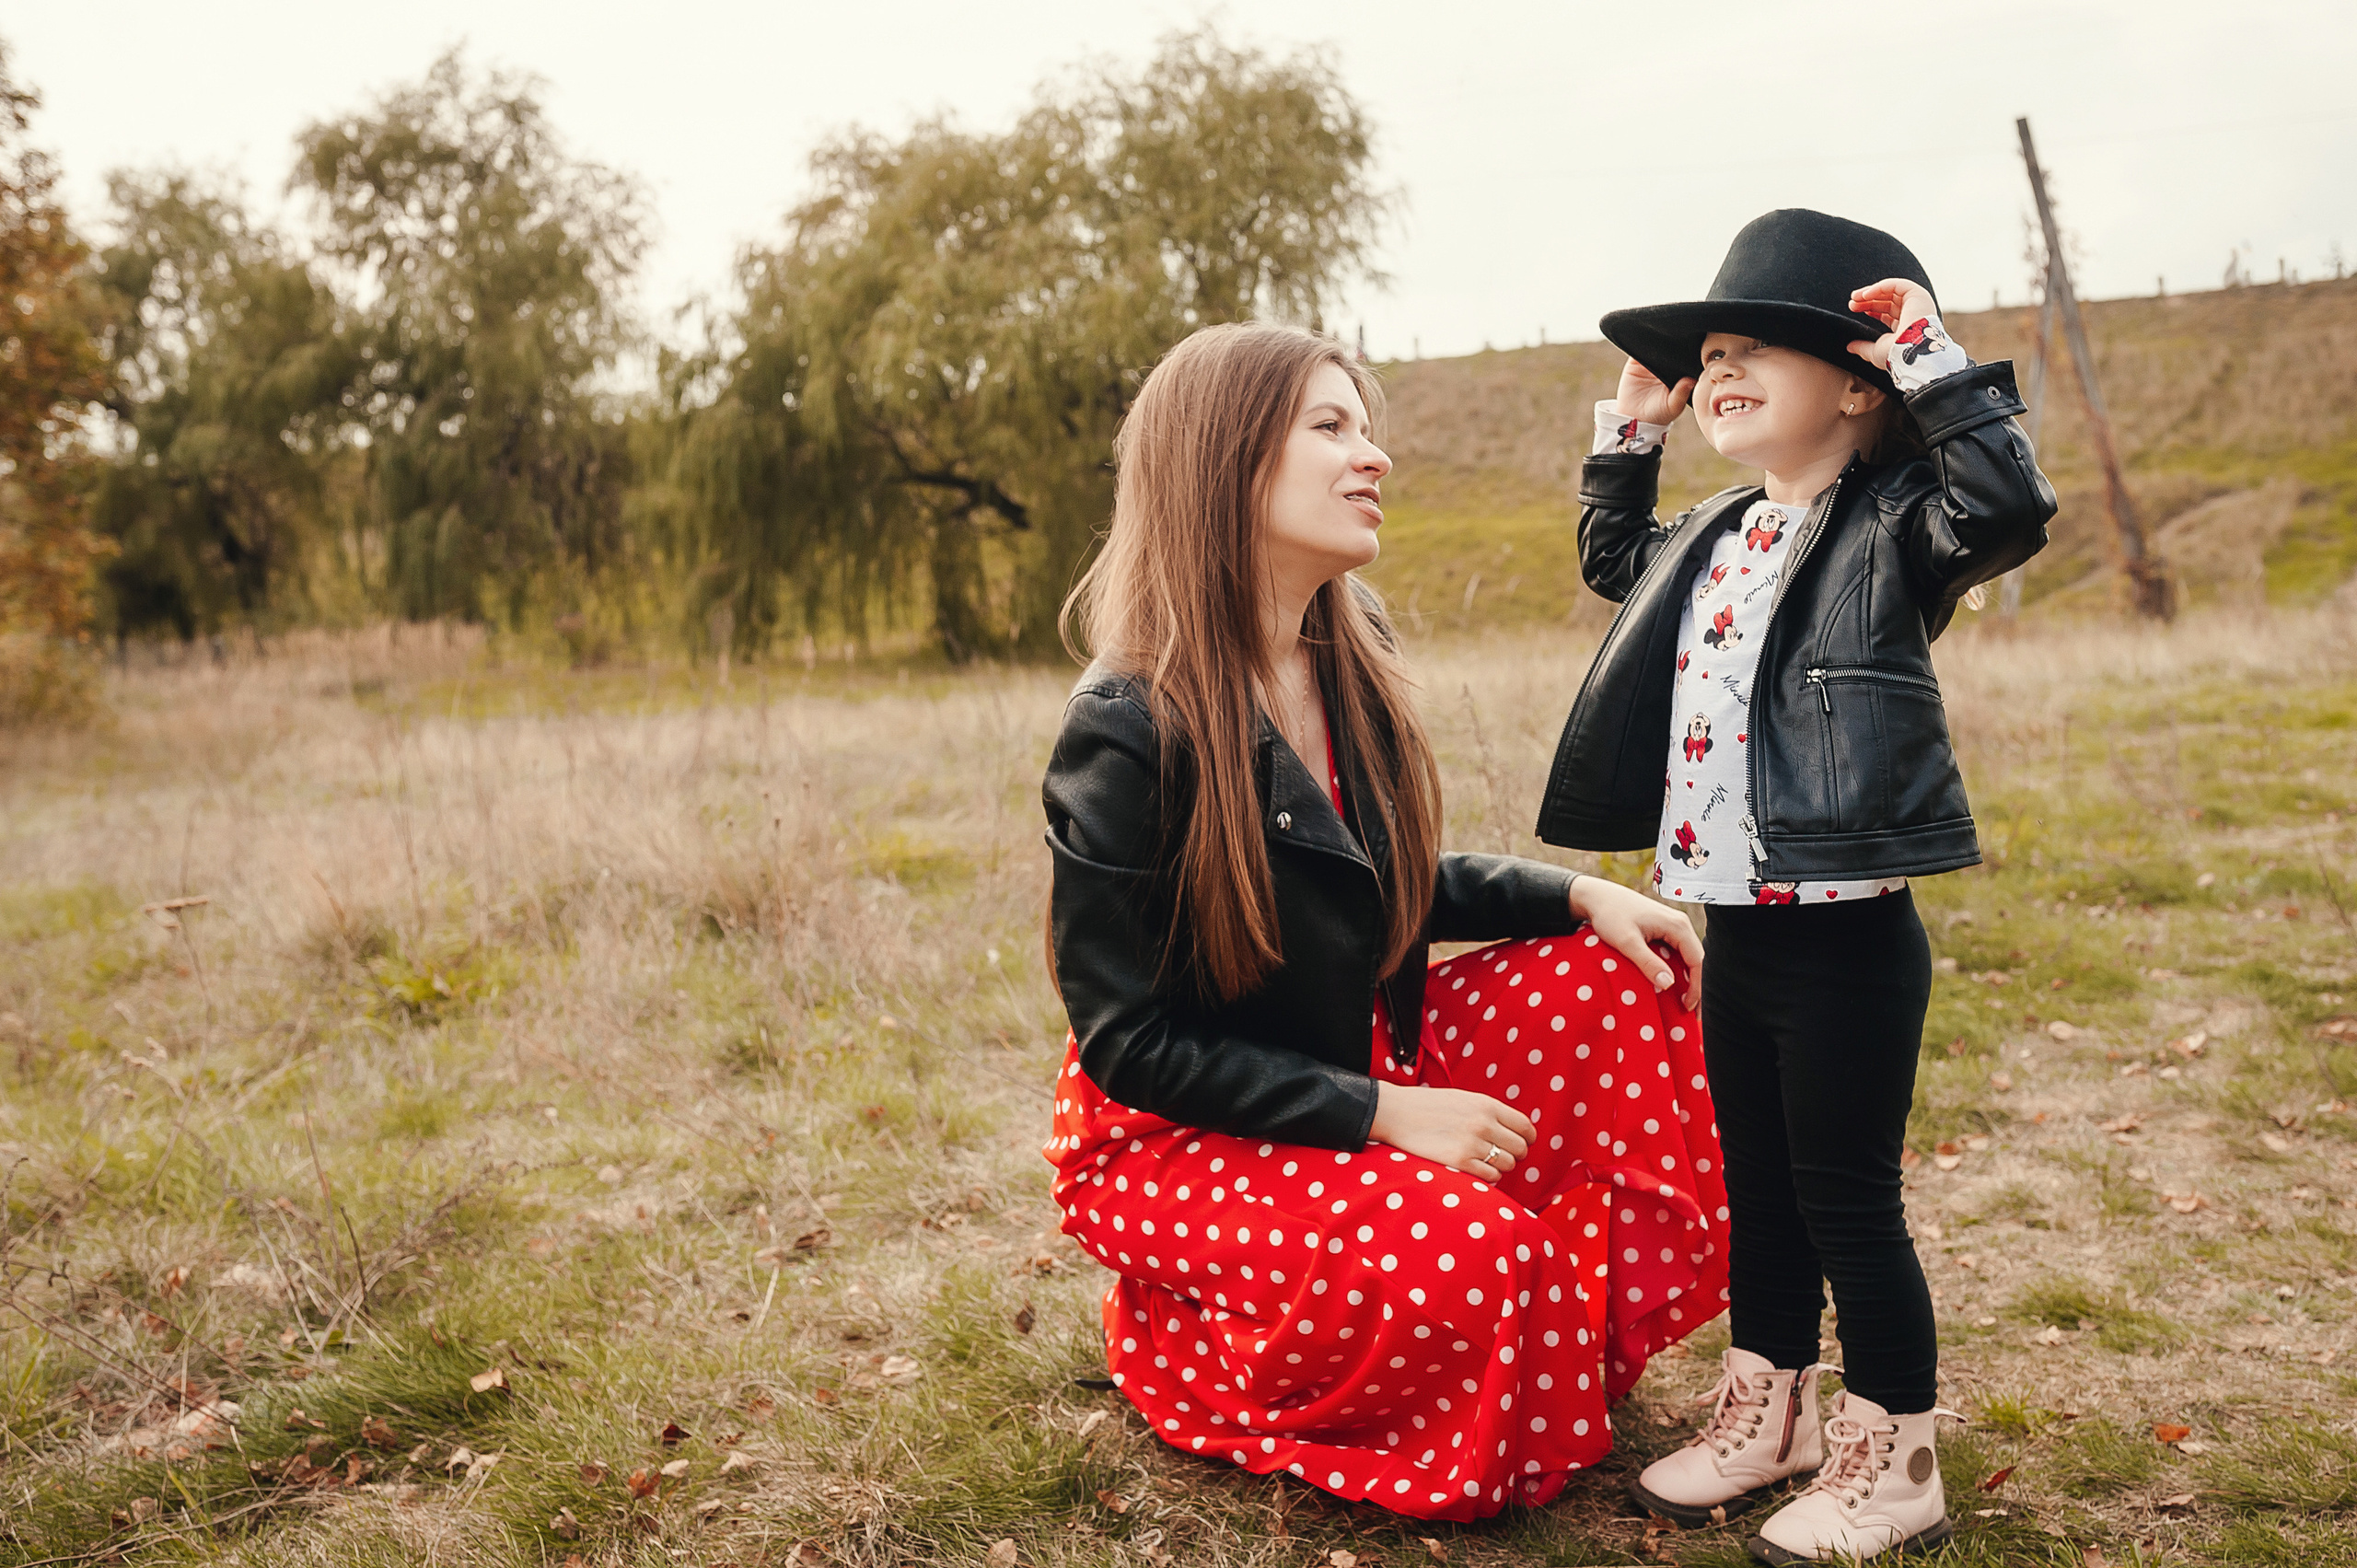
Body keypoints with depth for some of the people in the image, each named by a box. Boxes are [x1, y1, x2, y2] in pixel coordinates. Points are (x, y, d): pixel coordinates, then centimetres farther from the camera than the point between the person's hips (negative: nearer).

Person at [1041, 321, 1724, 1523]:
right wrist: (1378, 1116, -23)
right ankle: (1194, 1353, 0)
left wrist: (1577, 892, -4)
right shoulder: (1127, 733, -24)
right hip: (1169, 1140, -8)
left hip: (1358, 1068, 8)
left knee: (1616, 973, -4)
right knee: (1467, 1252, -30)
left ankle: (1601, 1331, 9)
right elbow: (1126, 1041, -21)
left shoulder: (1351, 664, -1)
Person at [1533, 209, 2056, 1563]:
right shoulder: (1715, 539, 14)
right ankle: (1770, 1414, 35)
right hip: (1737, 931, 8)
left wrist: (1937, 365, -23)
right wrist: (1631, 435, 25)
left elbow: (2012, 503, -30)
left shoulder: (1892, 530, -10)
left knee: (1848, 1199, 3)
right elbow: (1615, 562, 33)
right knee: (1758, 1190, 19)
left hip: (1847, 937, -8)